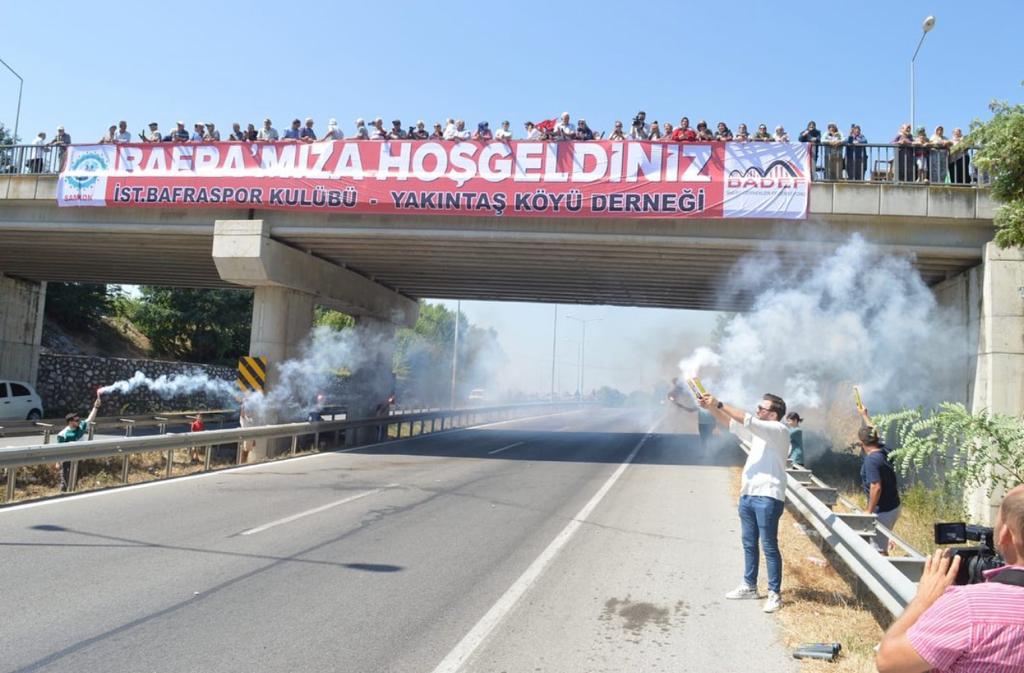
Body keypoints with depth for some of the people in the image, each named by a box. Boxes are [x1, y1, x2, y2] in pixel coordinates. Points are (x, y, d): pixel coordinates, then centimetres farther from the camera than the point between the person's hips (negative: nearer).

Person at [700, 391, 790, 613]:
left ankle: (775, 593, 8)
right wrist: (711, 408, -1)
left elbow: (747, 421, -22)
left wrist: (719, 404, -19)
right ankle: (749, 586, 27)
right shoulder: (759, 431, 14)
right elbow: (731, 424, 14)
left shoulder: (779, 430, -11)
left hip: (768, 497, -9)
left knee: (769, 547, -1)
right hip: (748, 495, 9)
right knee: (749, 544, 16)